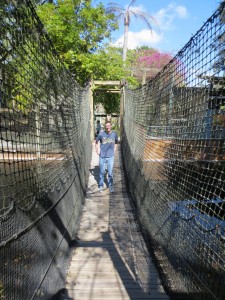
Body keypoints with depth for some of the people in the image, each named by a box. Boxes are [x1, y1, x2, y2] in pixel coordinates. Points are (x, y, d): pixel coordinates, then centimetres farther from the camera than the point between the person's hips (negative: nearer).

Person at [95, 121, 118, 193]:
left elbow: (116, 142, 15)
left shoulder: (114, 134, -4)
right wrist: (97, 151, 4)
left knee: (110, 172, 5)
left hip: (110, 156, 1)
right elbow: (96, 142, 8)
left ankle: (111, 186, 21)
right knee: (102, 172, 11)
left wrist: (114, 150, 9)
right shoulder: (101, 134, -9)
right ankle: (101, 185, 29)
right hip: (102, 156, 0)